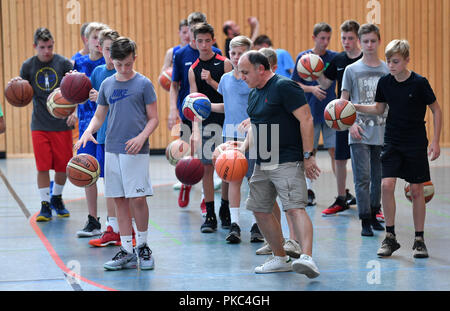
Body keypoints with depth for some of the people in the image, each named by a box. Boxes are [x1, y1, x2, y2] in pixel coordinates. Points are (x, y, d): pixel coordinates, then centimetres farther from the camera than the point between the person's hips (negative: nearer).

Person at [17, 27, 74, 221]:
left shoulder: (63, 63, -3)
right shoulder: (28, 66, 1)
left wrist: (74, 112, -14)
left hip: (62, 123, 0)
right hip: (39, 124, 0)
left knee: (63, 166, 5)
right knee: (43, 167, -3)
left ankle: (57, 198, 29)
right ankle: (45, 205, 8)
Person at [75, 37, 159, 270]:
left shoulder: (143, 84, -1)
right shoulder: (107, 84, 11)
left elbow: (153, 118, 0)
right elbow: (99, 116, 18)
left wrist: (142, 137, -16)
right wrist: (89, 130, -2)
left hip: (136, 151, -4)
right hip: (112, 150, 4)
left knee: (137, 199, -9)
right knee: (120, 200, 5)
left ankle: (142, 246, 10)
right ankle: (127, 252, 11)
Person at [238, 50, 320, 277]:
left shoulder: (284, 87, -12)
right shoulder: (254, 94, 16)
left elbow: (306, 120, -16)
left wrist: (308, 156, -19)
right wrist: (244, 147, 10)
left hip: (288, 163, -10)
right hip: (262, 164, 10)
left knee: (295, 208, -21)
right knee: (260, 210, 12)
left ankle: (307, 258, -33)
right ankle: (281, 259, 23)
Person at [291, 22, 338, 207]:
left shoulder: (334, 57, 1)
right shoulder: (303, 57, 0)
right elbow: (295, 84, 2)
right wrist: (312, 89, -15)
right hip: (310, 111, 0)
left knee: (334, 150, -3)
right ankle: (309, 190, 15)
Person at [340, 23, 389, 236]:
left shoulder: (387, 70, 7)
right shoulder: (352, 70, 2)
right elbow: (343, 101, 4)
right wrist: (351, 124, -9)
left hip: (382, 132, 2)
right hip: (360, 133, -2)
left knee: (379, 177, 9)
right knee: (362, 177, -6)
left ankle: (373, 215, 23)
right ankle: (365, 221, -3)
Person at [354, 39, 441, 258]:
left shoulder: (419, 82, -12)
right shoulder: (384, 82, -1)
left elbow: (436, 110, -3)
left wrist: (435, 141, -8)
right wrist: (355, 107, -1)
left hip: (416, 144, -3)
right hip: (392, 142, 3)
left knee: (416, 190, 1)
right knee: (387, 185, -11)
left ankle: (419, 240, 13)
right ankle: (390, 238, 1)